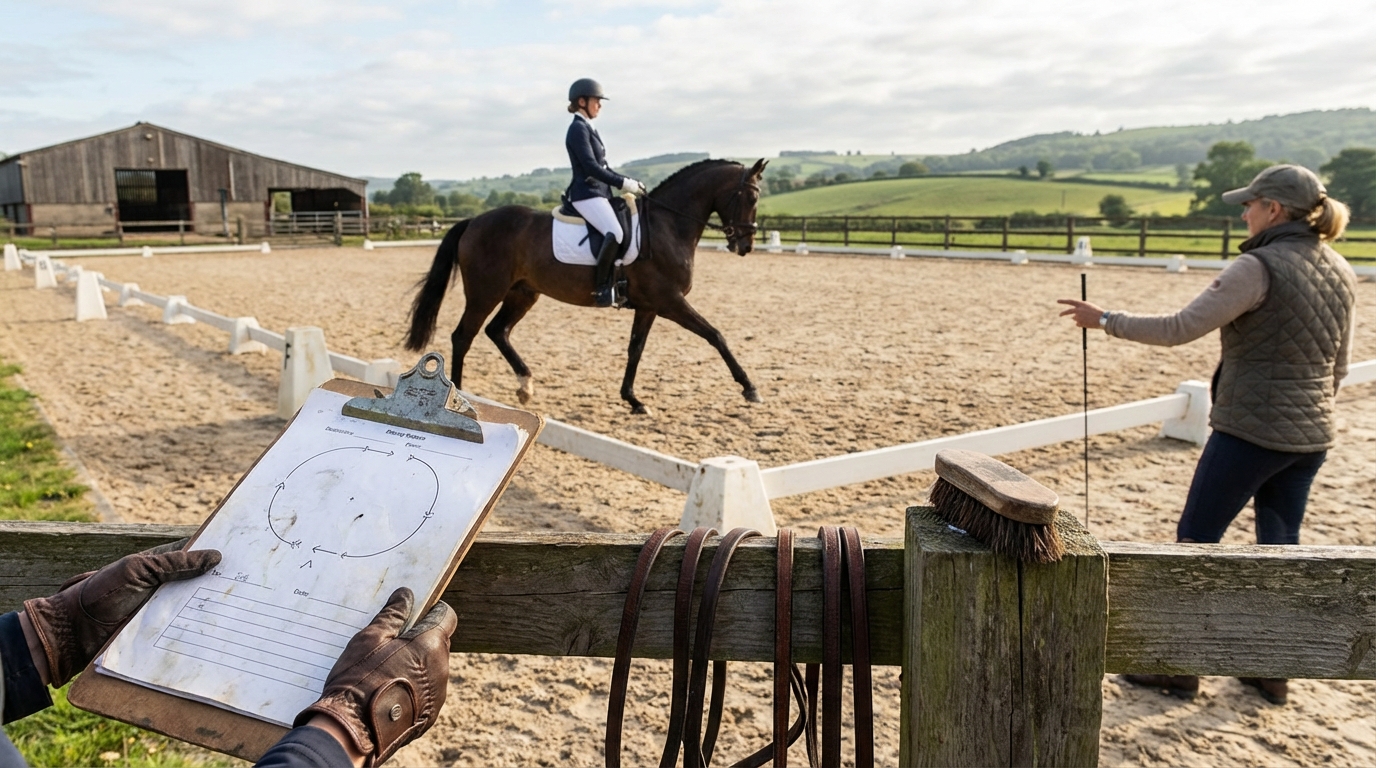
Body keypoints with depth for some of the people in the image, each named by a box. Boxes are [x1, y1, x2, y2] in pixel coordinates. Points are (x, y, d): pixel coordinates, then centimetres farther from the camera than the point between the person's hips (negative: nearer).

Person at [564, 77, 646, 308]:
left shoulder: (588, 128, 19)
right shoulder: (578, 129, -10)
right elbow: (591, 167, -19)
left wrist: (628, 181, 9)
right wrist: (623, 184, -19)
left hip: (599, 193, 11)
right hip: (586, 195, -11)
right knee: (615, 234, -30)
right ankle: (600, 287, -21)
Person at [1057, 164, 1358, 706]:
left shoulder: (1259, 268, -18)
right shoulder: (1341, 272, 7)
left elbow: (1180, 329, -21)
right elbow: (1339, 365, 13)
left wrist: (1104, 320, -12)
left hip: (1250, 432, -8)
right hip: (1312, 437, 8)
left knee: (1196, 539, 5)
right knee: (1281, 545, 16)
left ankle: (1178, 669, 15)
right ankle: (1273, 674, 25)